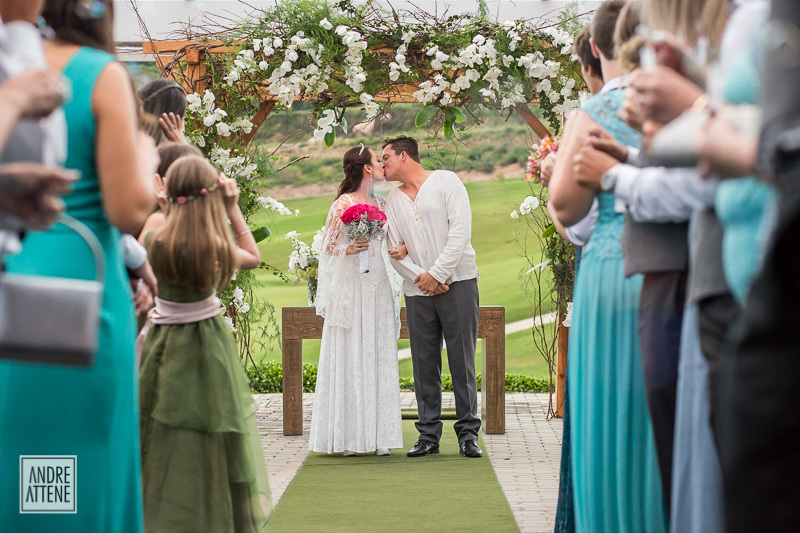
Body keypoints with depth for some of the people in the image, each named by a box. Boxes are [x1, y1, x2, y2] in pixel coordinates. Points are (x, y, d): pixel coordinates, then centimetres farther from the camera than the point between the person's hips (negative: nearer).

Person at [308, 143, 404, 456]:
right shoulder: (343, 204, -4)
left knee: (379, 358, 3)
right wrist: (349, 249, -19)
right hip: (351, 286, -6)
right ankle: (348, 437, -1)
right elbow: (327, 245, -2)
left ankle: (379, 436, 6)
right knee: (350, 357, -4)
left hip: (379, 287, 6)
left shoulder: (381, 203, 13)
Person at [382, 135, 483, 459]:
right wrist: (421, 277, -9)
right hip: (418, 289, 4)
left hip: (457, 283, -4)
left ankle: (468, 433, -1)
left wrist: (437, 274, -12)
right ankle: (428, 434, 6)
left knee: (462, 359, -5)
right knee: (424, 363, 1)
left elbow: (460, 230, -7)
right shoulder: (393, 201, 16)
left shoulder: (446, 181, 3)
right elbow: (395, 250, 9)